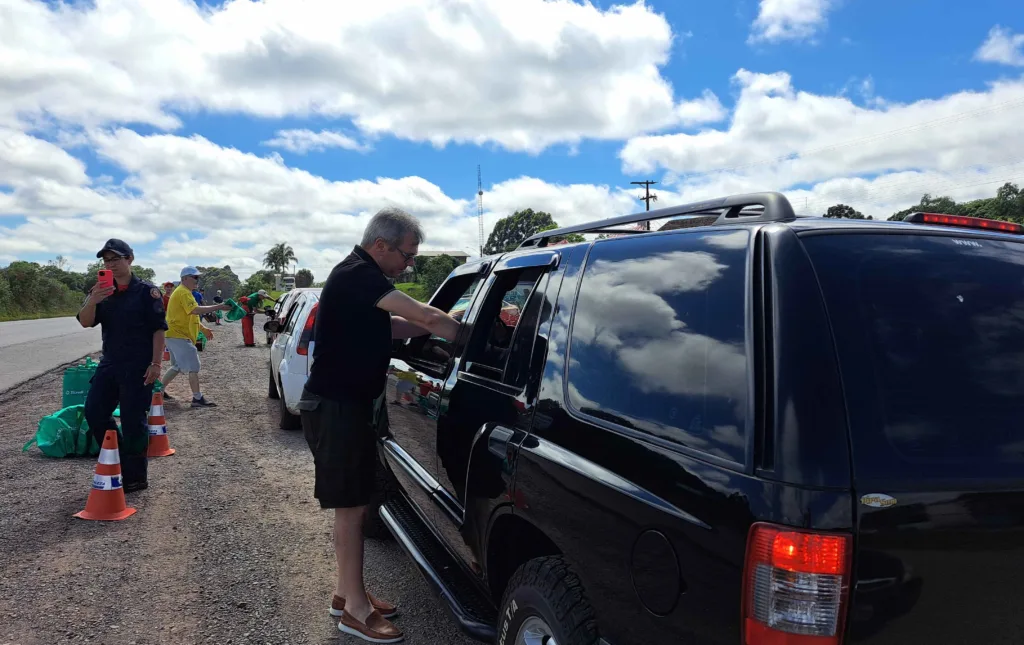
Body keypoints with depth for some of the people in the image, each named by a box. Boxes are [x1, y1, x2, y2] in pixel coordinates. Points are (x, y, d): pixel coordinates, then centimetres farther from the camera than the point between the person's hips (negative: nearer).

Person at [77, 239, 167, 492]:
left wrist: (155, 363, -16)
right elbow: (85, 322, -1)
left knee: (133, 420, -2)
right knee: (94, 412, 8)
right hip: (109, 363, 6)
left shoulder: (146, 290, -6)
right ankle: (120, 464, 24)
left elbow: (158, 329, -9)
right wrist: (92, 301, -22)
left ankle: (135, 477, 10)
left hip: (138, 366, -6)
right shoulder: (102, 291, 10)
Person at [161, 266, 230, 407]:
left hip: (177, 335, 11)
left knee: (178, 366, 20)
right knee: (193, 366, -10)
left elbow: (191, 314, 25)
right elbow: (195, 310, -30)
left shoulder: (184, 292, 18)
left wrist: (203, 328, 21)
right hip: (178, 335, -11)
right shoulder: (183, 293, -16)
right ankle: (198, 398, -8)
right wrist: (218, 307, -31)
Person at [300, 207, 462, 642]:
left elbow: (392, 325, 10)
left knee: (354, 502, 16)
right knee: (350, 506, -2)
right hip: (336, 408, -10)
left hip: (349, 405, 10)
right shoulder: (358, 275, -19)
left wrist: (436, 325, -2)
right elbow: (426, 316, -24)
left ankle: (347, 592, 29)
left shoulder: (360, 276, 14)